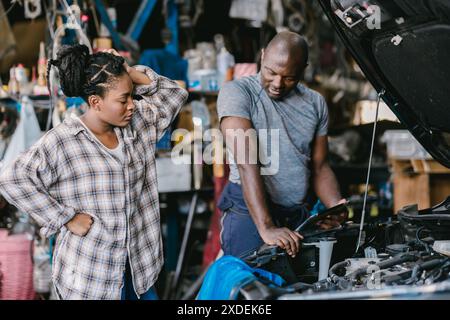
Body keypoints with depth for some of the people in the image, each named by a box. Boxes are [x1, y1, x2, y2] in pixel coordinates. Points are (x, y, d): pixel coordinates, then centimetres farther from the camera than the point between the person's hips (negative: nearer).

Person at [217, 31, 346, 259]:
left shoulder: (315, 104, 11)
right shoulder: (237, 93, -8)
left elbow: (320, 167, 15)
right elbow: (246, 164, -18)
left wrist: (336, 207, -7)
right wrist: (266, 228, -27)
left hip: (298, 214, 5)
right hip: (248, 213, -5)